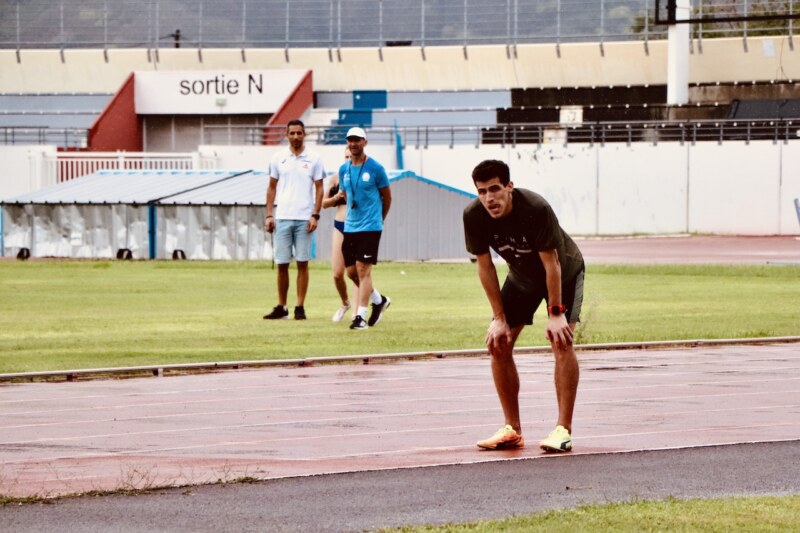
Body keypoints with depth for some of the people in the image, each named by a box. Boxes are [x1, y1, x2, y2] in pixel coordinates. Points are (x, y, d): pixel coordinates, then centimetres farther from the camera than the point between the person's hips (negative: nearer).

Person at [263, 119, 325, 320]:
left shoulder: (313, 159, 2)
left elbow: (319, 189, 3)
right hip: (282, 218, 2)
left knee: (302, 263, -1)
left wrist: (315, 215, -7)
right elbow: (272, 188, 11)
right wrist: (269, 215, 3)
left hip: (304, 219, -2)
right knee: (282, 264, 3)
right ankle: (281, 307, 9)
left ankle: (300, 307, 3)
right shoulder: (278, 158, 7)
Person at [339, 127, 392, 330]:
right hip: (350, 227, 6)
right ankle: (379, 300, 29)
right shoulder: (344, 170, 8)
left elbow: (387, 197, 4)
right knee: (351, 271, 8)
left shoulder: (375, 168, -6)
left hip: (370, 227, -6)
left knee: (363, 269, -11)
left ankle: (361, 315, -9)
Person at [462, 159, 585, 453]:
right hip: (522, 276, 5)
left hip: (564, 273, -5)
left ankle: (563, 429, -18)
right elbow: (485, 266, -13)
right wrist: (499, 317, -12)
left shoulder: (536, 209, -36)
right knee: (498, 344, -5)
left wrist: (555, 313, -26)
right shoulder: (473, 216, -24)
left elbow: (551, 264, -29)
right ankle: (512, 430, 4)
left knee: (561, 340, -21)